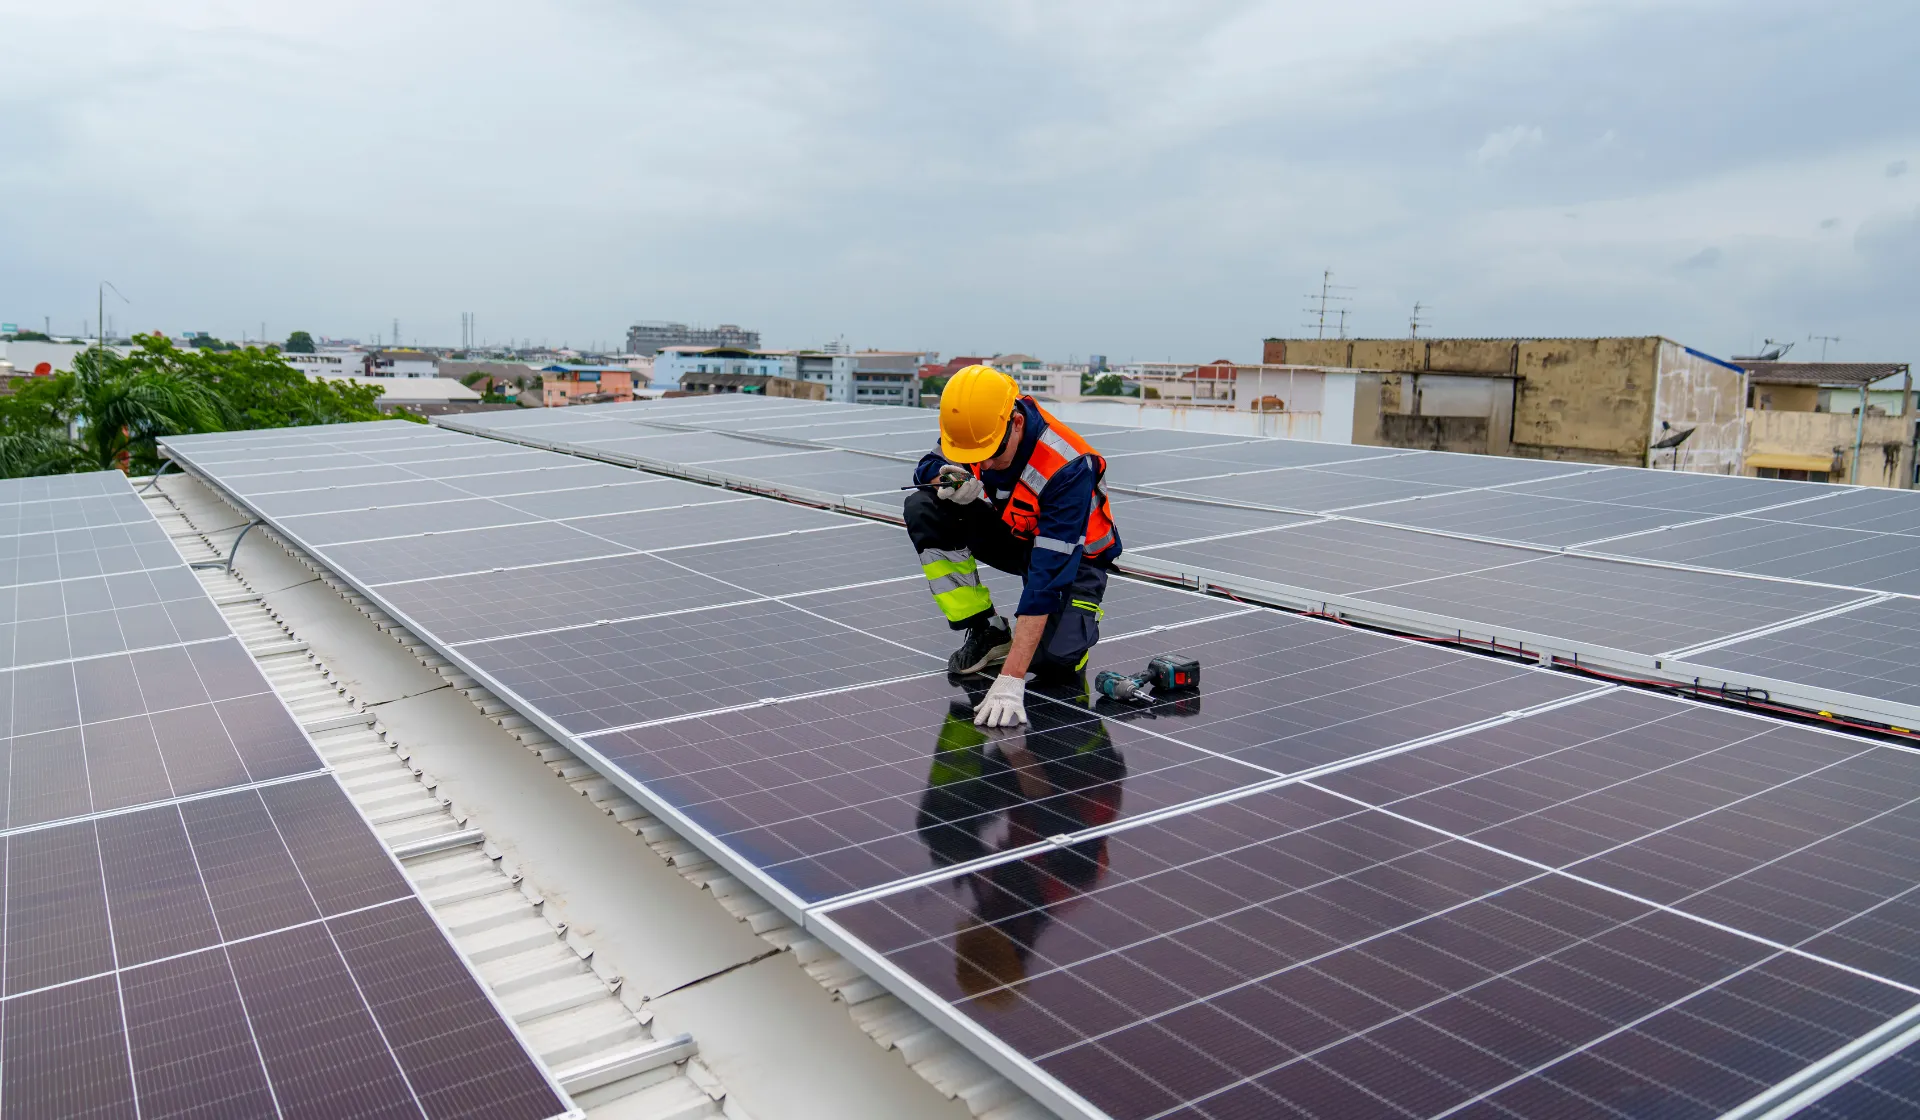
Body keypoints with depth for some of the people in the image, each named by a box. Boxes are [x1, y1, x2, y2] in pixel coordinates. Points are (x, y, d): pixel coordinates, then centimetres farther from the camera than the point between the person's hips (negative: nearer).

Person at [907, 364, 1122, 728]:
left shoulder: (1067, 468, -37)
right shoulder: (973, 427, -20)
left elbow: (1047, 578, -41)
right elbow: (930, 467, -2)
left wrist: (1011, 679, -44)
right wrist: (950, 481, -31)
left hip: (1072, 555, -6)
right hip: (1008, 532, 6)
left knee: (1052, 658, -31)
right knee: (922, 508, -19)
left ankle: (1074, 618, 8)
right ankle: (986, 631, -7)